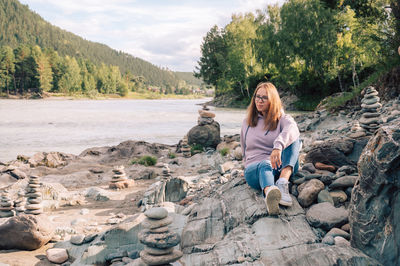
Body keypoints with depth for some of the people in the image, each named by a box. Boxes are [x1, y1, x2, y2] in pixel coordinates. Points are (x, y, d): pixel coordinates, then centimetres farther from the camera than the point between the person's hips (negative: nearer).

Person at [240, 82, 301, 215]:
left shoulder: (282, 118, 8)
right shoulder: (247, 122, 18)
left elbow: (292, 129, -19)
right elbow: (244, 150, 27)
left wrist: (278, 146, -38)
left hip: (283, 167, 0)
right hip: (255, 168, 0)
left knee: (293, 138, -25)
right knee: (265, 165, -37)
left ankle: (283, 183, -47)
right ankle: (270, 194, -74)